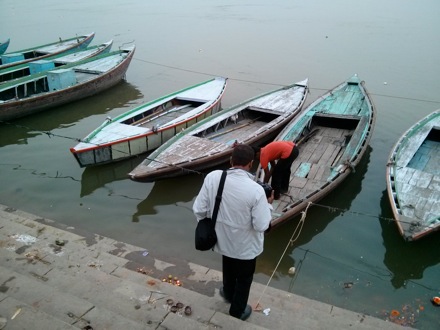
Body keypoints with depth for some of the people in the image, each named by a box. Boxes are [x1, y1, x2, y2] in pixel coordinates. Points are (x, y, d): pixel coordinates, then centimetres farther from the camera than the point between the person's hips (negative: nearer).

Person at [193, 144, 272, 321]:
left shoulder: (212, 177, -20)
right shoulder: (255, 190, -31)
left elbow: (198, 209, -12)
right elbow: (261, 225, -23)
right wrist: (267, 205, -5)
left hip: (223, 239, 4)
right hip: (246, 246, -4)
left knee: (228, 270, 34)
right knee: (244, 278, 26)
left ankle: (228, 294, 62)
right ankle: (238, 310, 48)